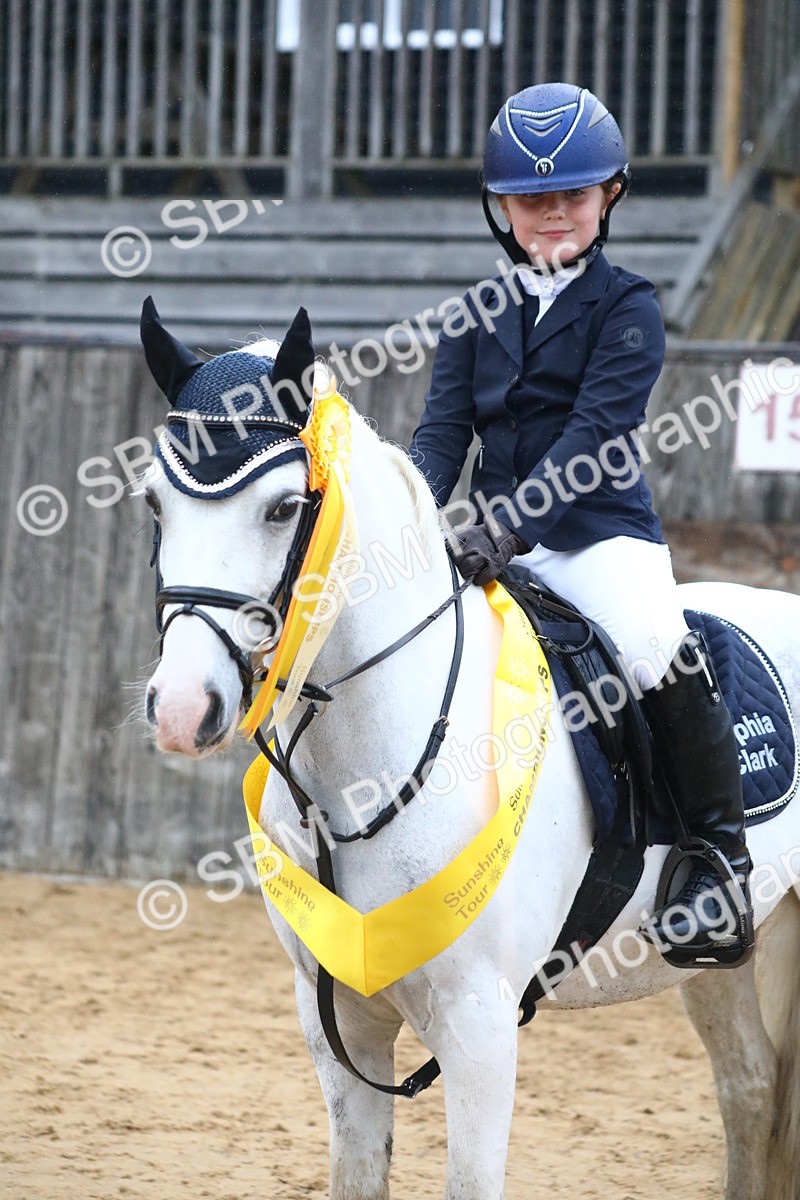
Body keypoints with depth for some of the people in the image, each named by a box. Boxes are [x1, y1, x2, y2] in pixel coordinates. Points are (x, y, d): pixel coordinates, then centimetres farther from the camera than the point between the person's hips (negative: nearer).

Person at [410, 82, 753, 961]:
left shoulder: (626, 309, -3)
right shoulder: (480, 317, 13)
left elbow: (593, 435, -15)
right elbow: (443, 429, 5)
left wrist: (509, 525, -29)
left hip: (603, 534, -5)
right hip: (501, 545, 6)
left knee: (657, 648, -32)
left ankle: (720, 857, -18)